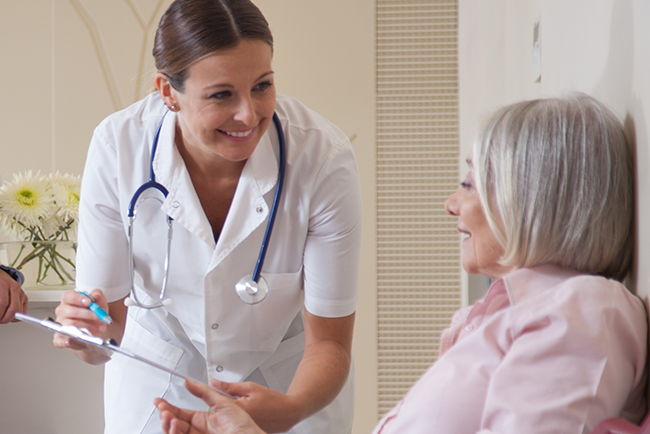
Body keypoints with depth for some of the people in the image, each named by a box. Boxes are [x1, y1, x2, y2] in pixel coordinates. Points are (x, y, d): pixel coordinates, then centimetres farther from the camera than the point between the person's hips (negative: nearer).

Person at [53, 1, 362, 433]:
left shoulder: (325, 158, -30)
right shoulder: (117, 146, -26)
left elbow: (329, 344, -23)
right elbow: (107, 325, -19)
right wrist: (93, 335, -42)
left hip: (293, 385, -1)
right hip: (158, 378, 1)